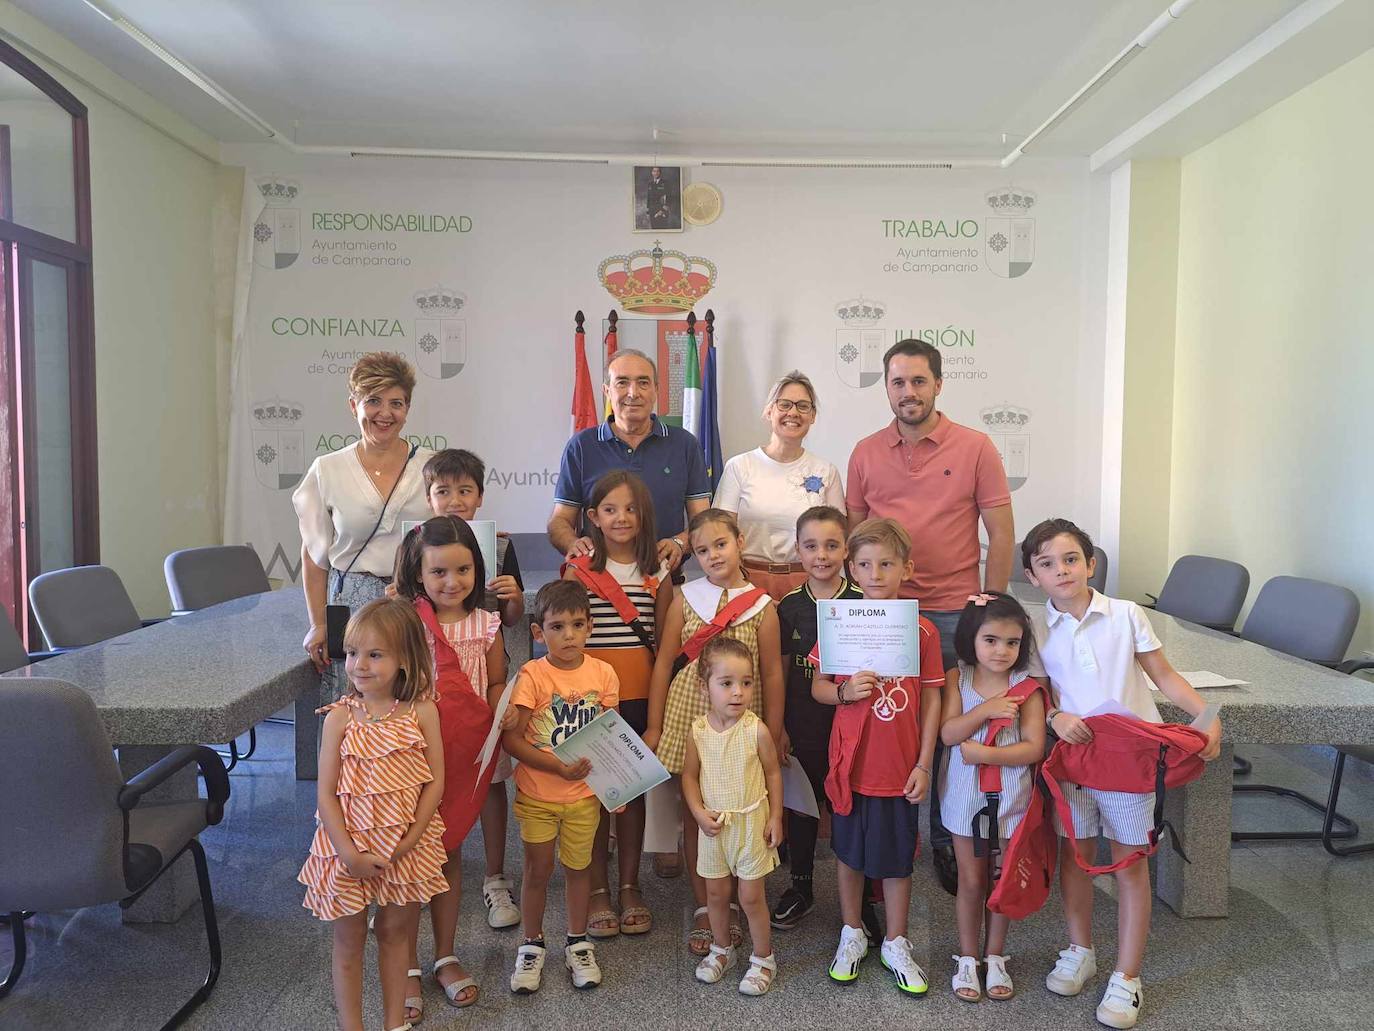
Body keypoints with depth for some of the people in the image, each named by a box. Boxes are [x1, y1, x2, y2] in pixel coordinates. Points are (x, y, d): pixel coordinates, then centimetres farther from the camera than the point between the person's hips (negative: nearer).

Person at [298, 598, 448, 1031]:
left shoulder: (422, 711, -10)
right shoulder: (340, 716, -11)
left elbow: (435, 782, -8)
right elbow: (325, 793, -10)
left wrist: (408, 842, -14)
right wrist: (350, 853, -16)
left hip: (406, 844, 1)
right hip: (349, 845, -1)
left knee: (396, 932, 17)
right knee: (349, 940, 13)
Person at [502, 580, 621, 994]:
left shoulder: (603, 674, -7)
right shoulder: (532, 675, -15)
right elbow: (511, 739, -15)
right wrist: (558, 766, -22)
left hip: (585, 794, 2)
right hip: (537, 794, -2)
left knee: (578, 867, 15)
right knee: (538, 871, 12)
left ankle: (578, 944, 35)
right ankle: (532, 946, 33)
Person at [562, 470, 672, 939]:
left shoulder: (658, 574, 4)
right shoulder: (579, 571, -2)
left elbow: (663, 641, 6)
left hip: (640, 696, 2)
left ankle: (629, 887, 26)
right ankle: (598, 891, 21)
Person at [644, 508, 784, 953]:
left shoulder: (762, 606, -1)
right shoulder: (685, 599, 2)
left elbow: (771, 674, 1)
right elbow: (664, 662, 2)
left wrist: (773, 735, -1)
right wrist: (654, 726, 0)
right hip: (688, 714, 1)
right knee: (694, 815, 7)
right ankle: (703, 909, 21)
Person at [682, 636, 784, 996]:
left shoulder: (757, 730, -16)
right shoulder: (698, 731, -10)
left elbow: (773, 773, -4)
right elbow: (689, 775, 1)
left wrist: (775, 817, -4)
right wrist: (699, 812, -10)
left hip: (751, 824, -3)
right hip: (712, 826, 3)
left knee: (751, 896, 6)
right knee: (716, 892, 16)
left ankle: (763, 958, 27)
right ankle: (721, 949, 39)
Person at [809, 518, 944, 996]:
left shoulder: (923, 631, -6)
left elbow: (931, 701, -1)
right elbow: (817, 687, 1)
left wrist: (924, 765, -3)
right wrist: (845, 692, -21)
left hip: (900, 768, 0)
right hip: (851, 763, 1)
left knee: (897, 858, 13)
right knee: (849, 852, 16)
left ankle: (895, 944, 33)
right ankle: (852, 934, 36)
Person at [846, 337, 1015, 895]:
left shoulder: (976, 448, -1)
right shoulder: (865, 453, 6)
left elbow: (1001, 534, 0)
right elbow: (851, 533, 11)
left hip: (954, 613, -2)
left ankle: (948, 841, 25)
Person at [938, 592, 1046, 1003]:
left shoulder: (1027, 688, -9)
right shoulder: (957, 678, -5)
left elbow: (1034, 747, -14)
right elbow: (947, 733, -12)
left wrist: (983, 754, -21)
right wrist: (985, 710, -24)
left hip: (1010, 797, 0)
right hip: (966, 796, 0)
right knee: (971, 881, 12)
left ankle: (995, 958, 32)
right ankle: (968, 958, 28)